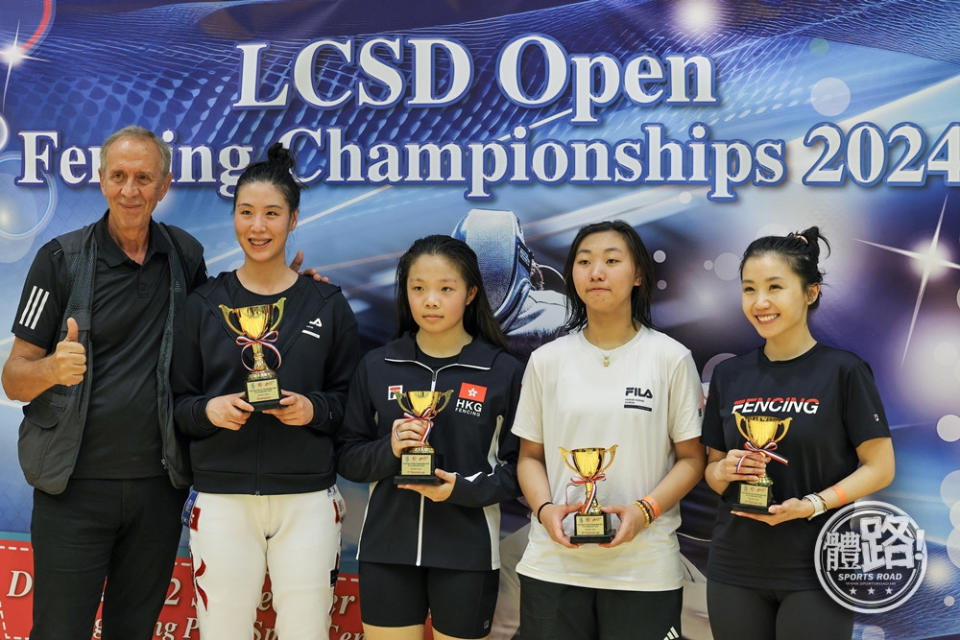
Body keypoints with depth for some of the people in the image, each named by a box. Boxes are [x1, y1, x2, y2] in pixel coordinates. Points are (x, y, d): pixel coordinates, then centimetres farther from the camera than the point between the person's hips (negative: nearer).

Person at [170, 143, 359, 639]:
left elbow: (347, 398, 8)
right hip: (222, 498, 0)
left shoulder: (327, 305, 6)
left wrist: (315, 410, -12)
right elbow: (177, 402, 7)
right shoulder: (204, 304, 6)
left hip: (306, 499, 0)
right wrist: (208, 410, -13)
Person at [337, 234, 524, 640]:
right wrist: (389, 451, -13)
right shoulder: (376, 367, 5)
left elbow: (518, 468, -2)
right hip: (386, 551, 2)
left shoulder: (503, 372, -1)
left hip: (467, 555, -1)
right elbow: (348, 458, 6)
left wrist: (462, 488, -17)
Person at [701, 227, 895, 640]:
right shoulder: (729, 376, 5)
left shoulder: (843, 371, -7)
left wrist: (813, 504, -19)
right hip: (735, 573, 4)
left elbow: (880, 467, -7)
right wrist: (724, 471, -10)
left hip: (816, 571, -4)